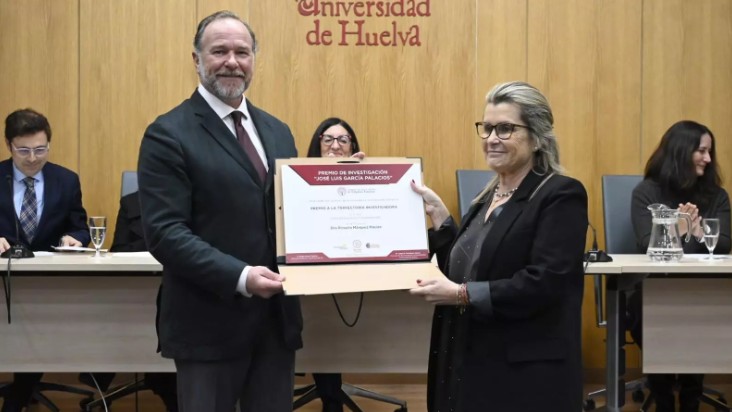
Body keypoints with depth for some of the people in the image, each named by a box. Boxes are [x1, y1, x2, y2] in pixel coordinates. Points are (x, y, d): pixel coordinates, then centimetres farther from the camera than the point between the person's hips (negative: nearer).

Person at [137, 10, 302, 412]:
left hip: (277, 317, 6)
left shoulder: (277, 132, 13)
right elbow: (164, 232, -16)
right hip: (209, 323, -6)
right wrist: (240, 277, -24)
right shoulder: (169, 134, -8)